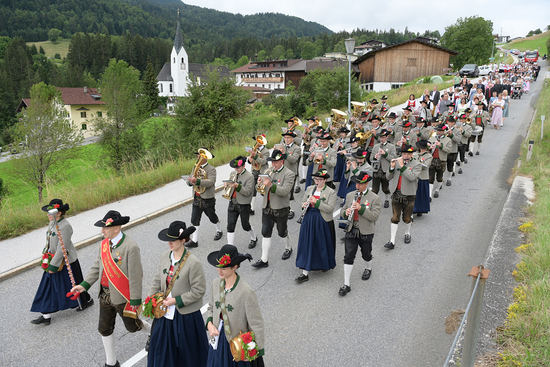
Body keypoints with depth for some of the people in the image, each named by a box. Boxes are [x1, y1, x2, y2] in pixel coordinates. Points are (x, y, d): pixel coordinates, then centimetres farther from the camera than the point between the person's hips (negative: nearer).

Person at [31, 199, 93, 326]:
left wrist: (53, 265, -23)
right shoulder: (52, 223, 3)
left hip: (66, 262, -8)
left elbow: (61, 249, -25)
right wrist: (47, 259, 13)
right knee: (47, 287, 10)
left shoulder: (65, 226, -24)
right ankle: (46, 315, 22)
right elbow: (49, 242, 14)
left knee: (72, 284, 10)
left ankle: (87, 300, 35)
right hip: (54, 260, 8)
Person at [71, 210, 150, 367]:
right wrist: (84, 285, -1)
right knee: (104, 329, 16)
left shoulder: (130, 247, -24)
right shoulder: (104, 244, -1)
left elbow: (135, 276, -21)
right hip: (105, 295, 7)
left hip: (123, 297, -7)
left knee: (132, 326, 13)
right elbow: (97, 267, 9)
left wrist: (135, 301, -18)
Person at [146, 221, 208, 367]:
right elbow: (157, 280, 9)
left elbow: (198, 291, -17)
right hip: (165, 313, 6)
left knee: (187, 355, 14)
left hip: (186, 317, -6)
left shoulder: (193, 263, -22)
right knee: (162, 351, 21)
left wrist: (176, 300, -18)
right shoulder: (165, 256, -3)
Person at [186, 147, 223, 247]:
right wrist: (190, 181, -19)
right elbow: (189, 181, 6)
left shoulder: (211, 169, -12)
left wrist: (197, 181, -39)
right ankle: (194, 241, 10)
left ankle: (219, 231, 39)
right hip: (197, 199, 5)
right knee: (194, 220, 3)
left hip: (208, 200, -5)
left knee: (213, 218, 13)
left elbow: (210, 182, -27)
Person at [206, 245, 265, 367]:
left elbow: (256, 323, -17)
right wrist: (209, 323, -7)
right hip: (218, 339, 5)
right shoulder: (216, 284, -6)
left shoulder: (247, 292, -24)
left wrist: (257, 351, -12)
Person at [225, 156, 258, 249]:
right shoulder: (233, 173, 7)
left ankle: (254, 239, 40)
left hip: (244, 205, -5)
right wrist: (227, 184, -7)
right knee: (230, 226, 0)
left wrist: (237, 186, -31)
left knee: (245, 225, 10)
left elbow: (247, 192, -18)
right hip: (232, 203, 5)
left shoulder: (250, 176, -12)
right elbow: (230, 186, 17)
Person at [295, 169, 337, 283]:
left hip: (323, 222, -4)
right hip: (309, 220, 4)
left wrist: (316, 202, -23)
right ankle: (305, 273, 7)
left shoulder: (331, 192, -7)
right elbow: (303, 201, 17)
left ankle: (325, 264, 39)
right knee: (306, 245, 2)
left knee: (323, 245, 9)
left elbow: (330, 208, -16)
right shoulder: (310, 189, 8)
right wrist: (304, 205, -6)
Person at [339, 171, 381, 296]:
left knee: (366, 255, 18)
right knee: (348, 257, -3)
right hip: (351, 231, 2)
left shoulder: (374, 198, -8)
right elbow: (342, 211, 12)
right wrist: (345, 212, -12)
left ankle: (368, 268, 51)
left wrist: (361, 208, -26)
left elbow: (375, 217, -15)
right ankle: (346, 285, 2)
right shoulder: (350, 195, 5)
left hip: (365, 233, -2)